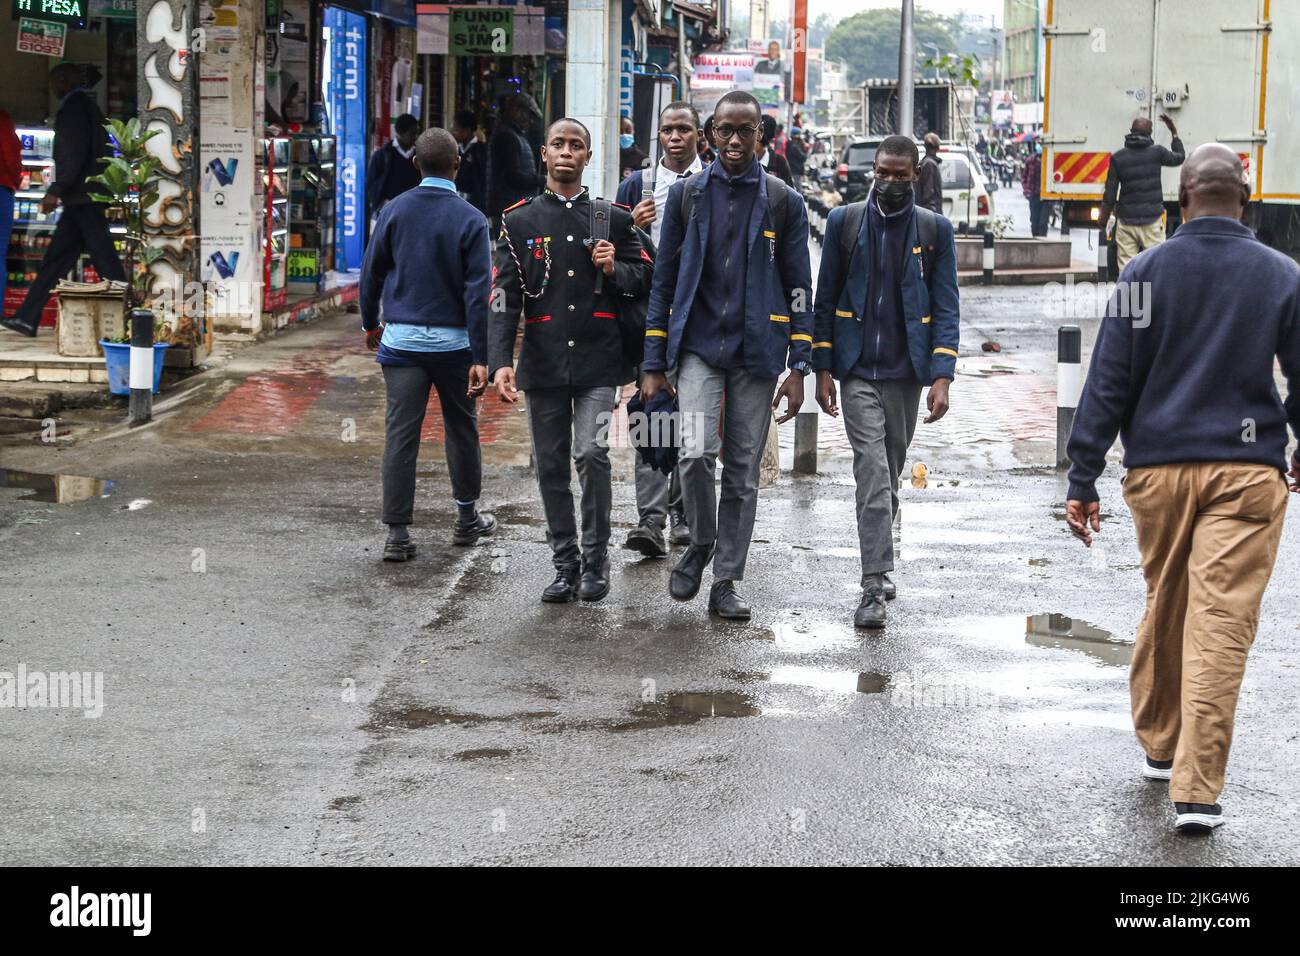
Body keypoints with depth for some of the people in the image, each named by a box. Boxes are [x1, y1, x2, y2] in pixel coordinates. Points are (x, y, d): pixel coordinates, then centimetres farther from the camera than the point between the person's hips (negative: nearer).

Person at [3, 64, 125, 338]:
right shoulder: (88, 105, 21)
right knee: (55, 258, 7)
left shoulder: (73, 107, -10)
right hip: (81, 199, 10)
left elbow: (75, 153, -20)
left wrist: (56, 190, -20)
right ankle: (27, 318, 7)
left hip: (82, 198, -10)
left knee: (104, 259, -8)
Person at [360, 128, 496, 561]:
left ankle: (397, 533, -2)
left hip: (401, 341, 2)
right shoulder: (470, 219, -8)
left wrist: (370, 324, 21)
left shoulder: (394, 211, -1)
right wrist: (480, 358, -10)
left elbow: (372, 272, 5)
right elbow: (478, 292, -11)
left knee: (401, 434, 0)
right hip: (452, 342, -1)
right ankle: (467, 518, 28)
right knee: (462, 428, 16)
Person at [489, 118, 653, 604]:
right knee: (551, 466, 5)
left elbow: (646, 279, 16)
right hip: (543, 363, 1)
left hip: (598, 361, -1)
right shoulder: (520, 222, 8)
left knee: (591, 453, -15)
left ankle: (595, 561, -1)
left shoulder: (613, 219, 9)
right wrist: (500, 361, -12)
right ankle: (565, 565, 17)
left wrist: (614, 270, -7)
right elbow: (504, 297, 1)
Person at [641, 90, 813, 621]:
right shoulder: (686, 195, 6)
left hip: (756, 352, 0)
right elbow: (664, 281, 8)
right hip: (698, 345, 0)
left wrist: (798, 367, -3)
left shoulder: (783, 203, 4)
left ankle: (726, 582, 13)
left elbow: (799, 290, 5)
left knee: (744, 472, 4)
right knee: (697, 453, -18)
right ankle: (700, 544, 8)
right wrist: (654, 363, 4)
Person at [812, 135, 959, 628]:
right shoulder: (844, 221, 3)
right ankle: (875, 583, -14)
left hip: (906, 371, 1)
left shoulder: (935, 230, 3)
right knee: (873, 472, -12)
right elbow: (825, 297, 6)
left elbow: (946, 307, 1)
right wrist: (822, 368, 1)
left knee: (889, 472, 12)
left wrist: (941, 375, -9)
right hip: (858, 370, -1)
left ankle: (878, 566, 30)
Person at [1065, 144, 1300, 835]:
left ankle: (1159, 745, 34)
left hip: (1159, 467, 2)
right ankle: (1196, 791, -8)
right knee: (1221, 627, -4)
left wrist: (1083, 481, 1)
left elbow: (1107, 382, -2)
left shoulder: (1145, 272, 1)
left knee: (1163, 609, 20)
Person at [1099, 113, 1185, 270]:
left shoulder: (1118, 158, -1)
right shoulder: (1156, 152, -4)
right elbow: (1179, 158, 17)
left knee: (1126, 268, 2)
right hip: (1152, 222, -1)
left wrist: (1103, 220, 8)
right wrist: (1174, 132, 28)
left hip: (1126, 222, 1)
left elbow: (1110, 193, -1)